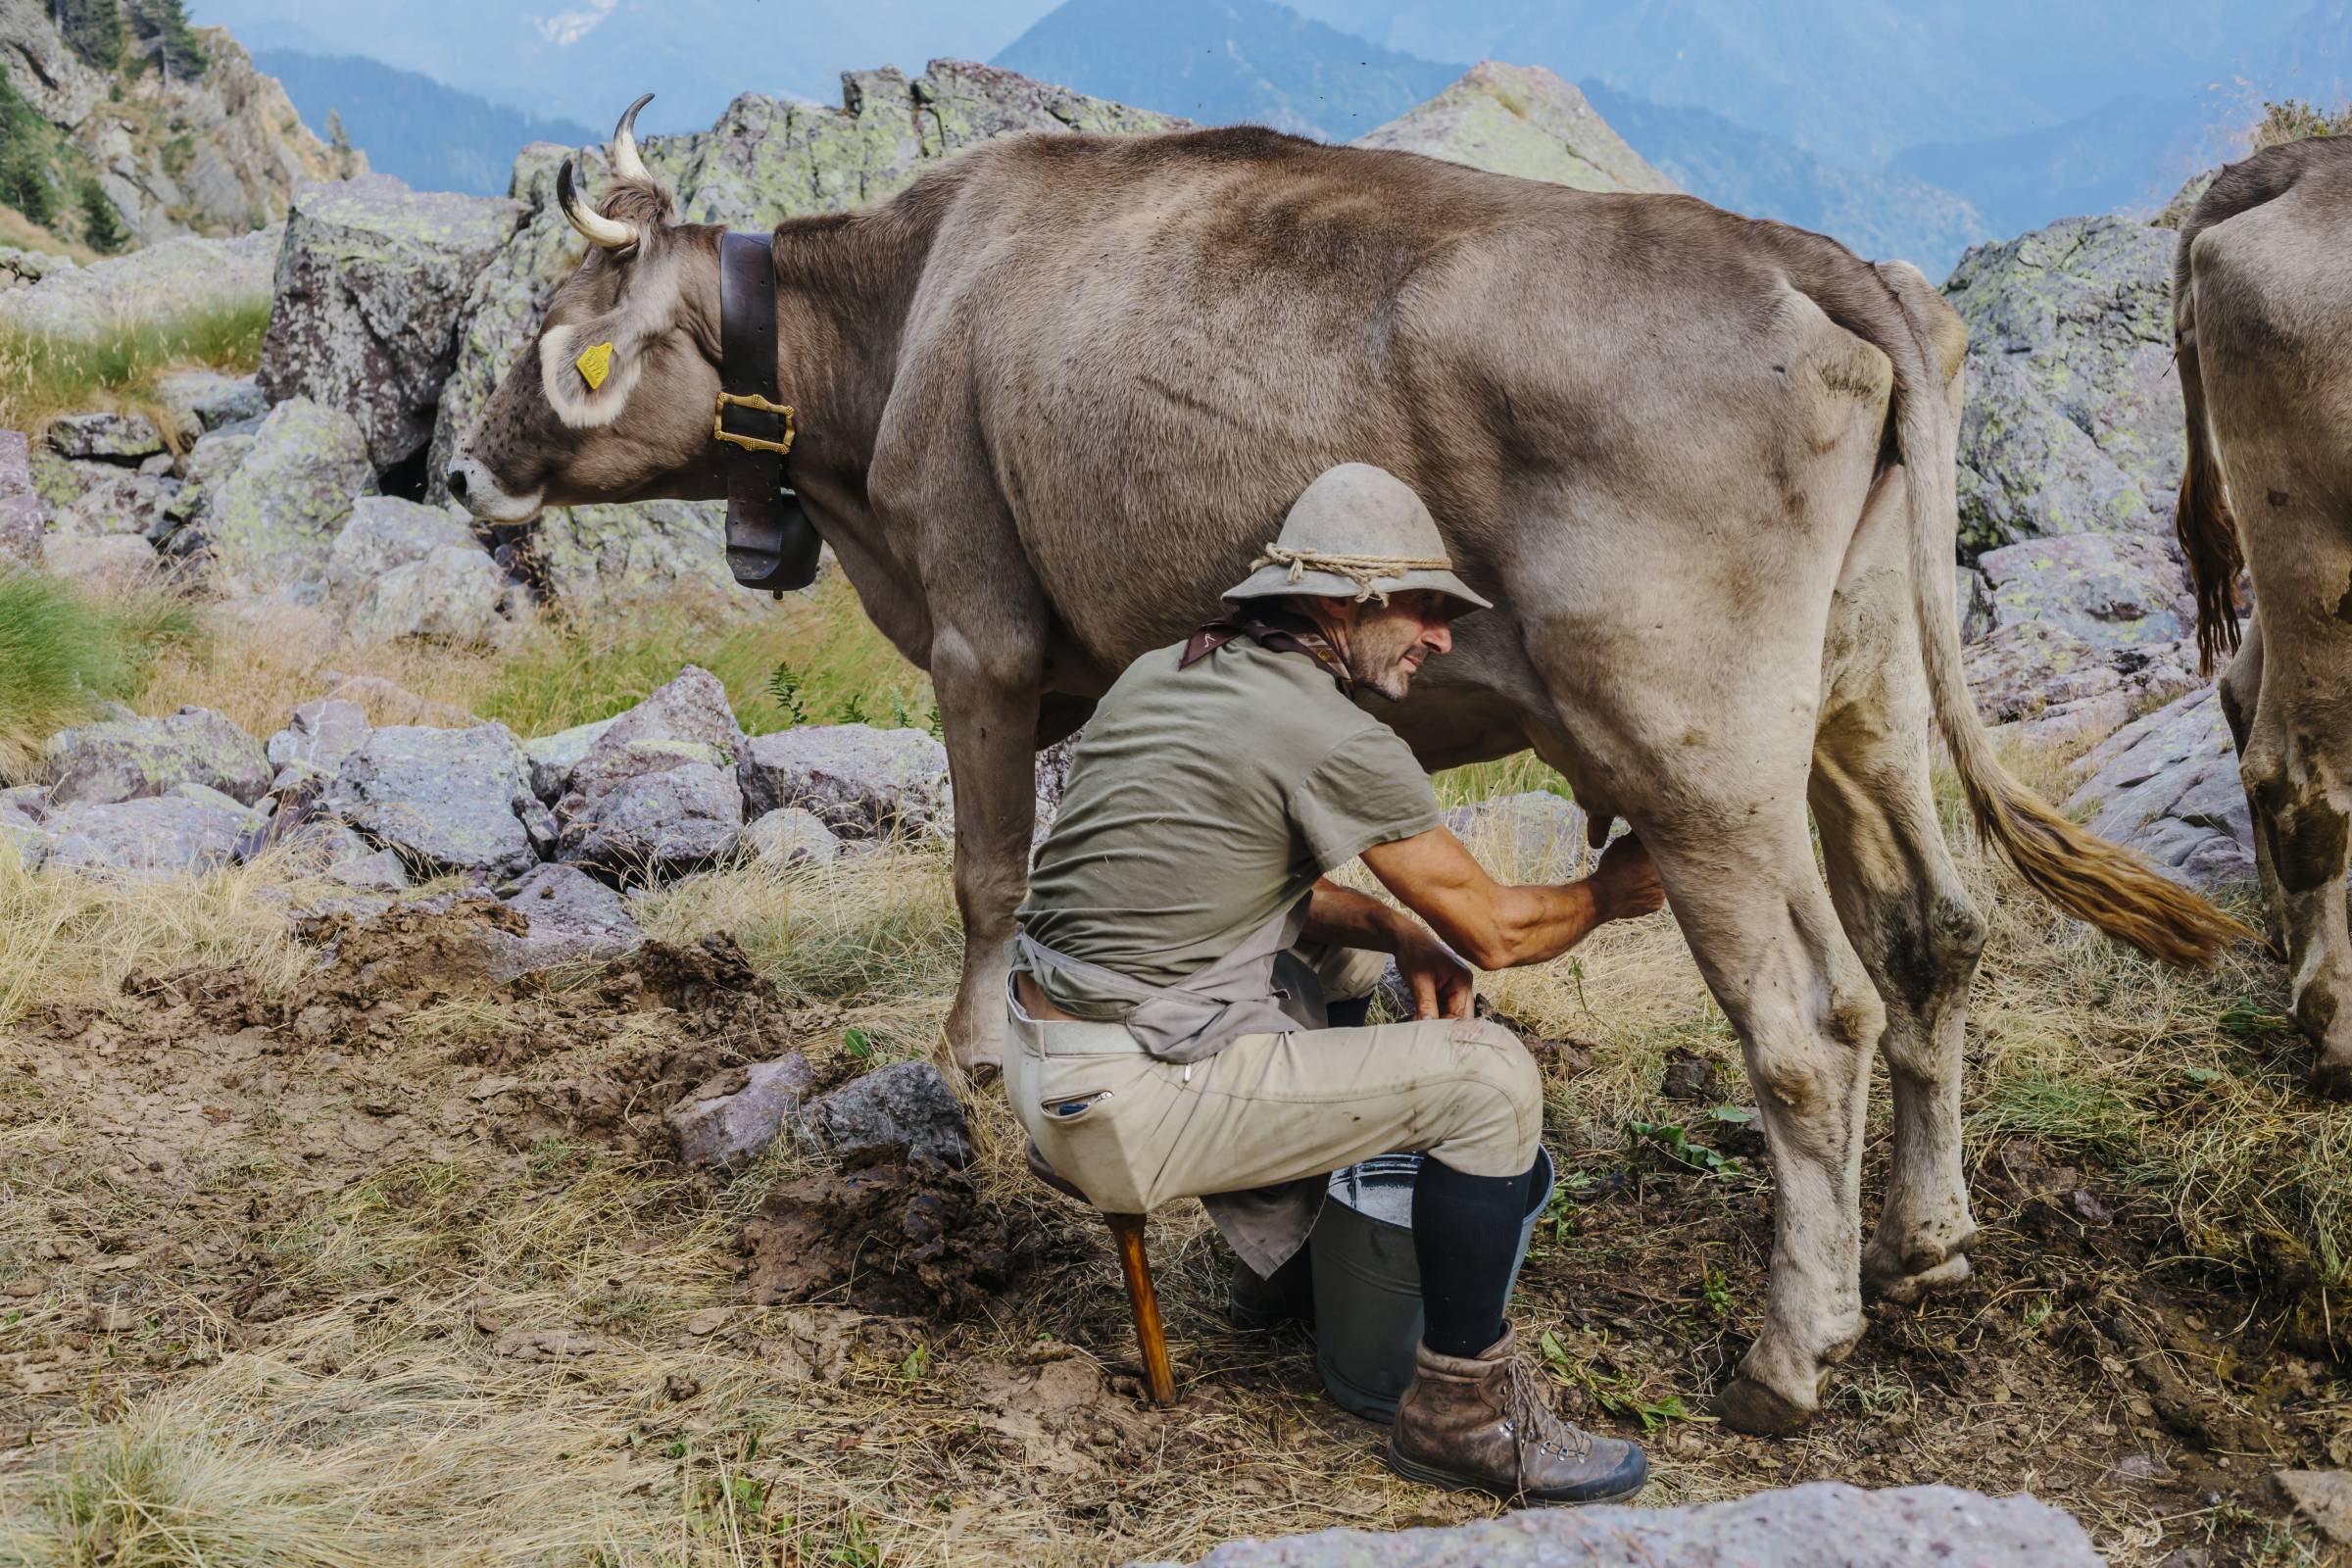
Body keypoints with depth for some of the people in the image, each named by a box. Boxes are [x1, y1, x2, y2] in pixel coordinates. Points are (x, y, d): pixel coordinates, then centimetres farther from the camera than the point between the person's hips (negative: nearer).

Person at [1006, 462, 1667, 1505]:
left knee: (1345, 949, 29)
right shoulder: (1336, 742, -15)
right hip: (1129, 1109, -10)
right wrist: (1608, 893, 14)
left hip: (1041, 1061, 10)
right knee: (1488, 1078, -10)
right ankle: (1461, 1412, 3)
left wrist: (1391, 928, 8)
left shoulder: (1157, 674, 11)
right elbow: (1495, 933, -6)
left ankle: (1281, 1253, 38)